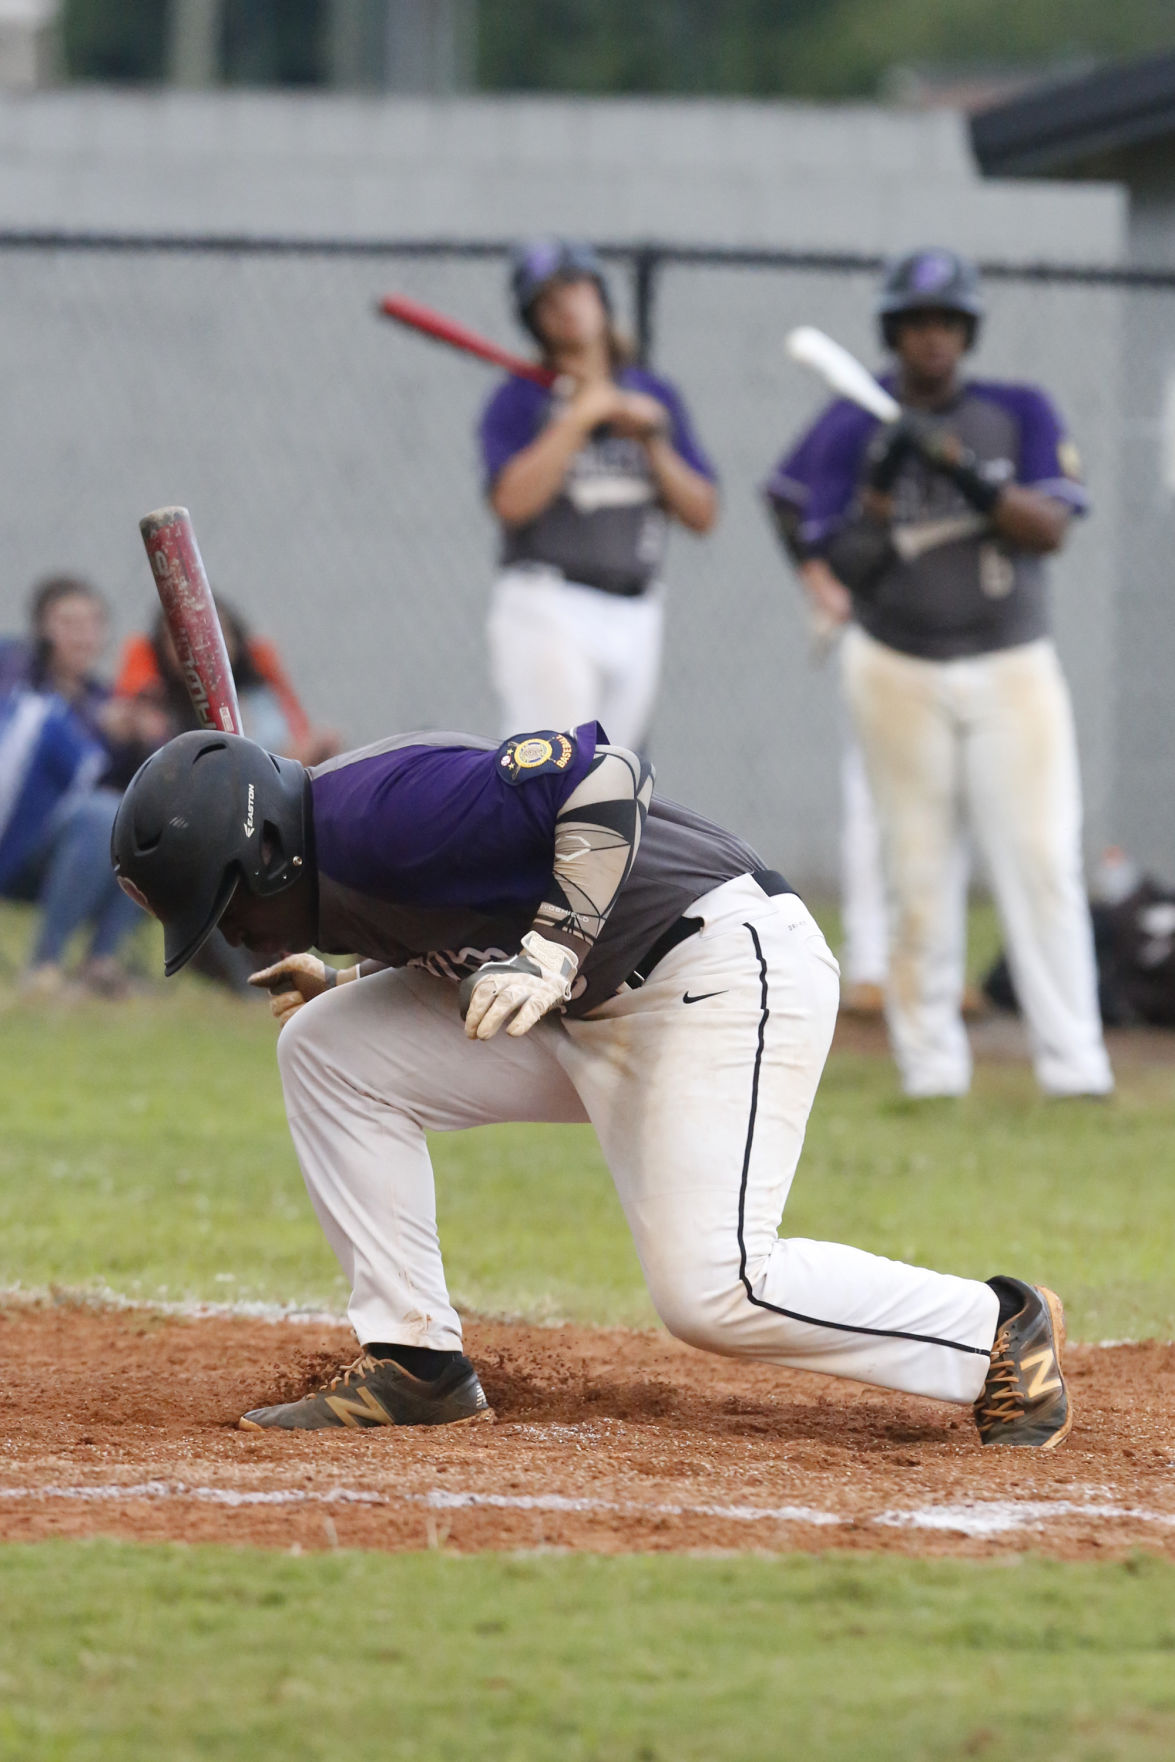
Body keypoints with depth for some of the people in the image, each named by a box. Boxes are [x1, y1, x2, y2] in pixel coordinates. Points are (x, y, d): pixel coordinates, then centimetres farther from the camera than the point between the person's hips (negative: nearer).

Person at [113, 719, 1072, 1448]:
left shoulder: (375, 813, -22)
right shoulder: (329, 870, 9)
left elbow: (601, 776, -26)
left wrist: (554, 951, -29)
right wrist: (346, 988, 6)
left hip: (728, 973, -11)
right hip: (582, 1013, 11)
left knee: (711, 1291, -21)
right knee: (326, 1046, 3)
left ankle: (1000, 1332, -3)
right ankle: (416, 1363, 5)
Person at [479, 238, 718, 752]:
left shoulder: (654, 397, 13)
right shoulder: (520, 400, -1)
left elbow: (702, 514, 9)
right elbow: (512, 501, -18)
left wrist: (653, 444, -6)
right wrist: (580, 417, -14)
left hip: (635, 617, 5)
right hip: (546, 613, -5)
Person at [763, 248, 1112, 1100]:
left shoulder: (1022, 414, 2)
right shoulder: (851, 430, 1)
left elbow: (1050, 528, -10)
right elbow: (839, 569, -4)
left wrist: (965, 472, -22)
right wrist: (881, 495, -20)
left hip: (1013, 669, 0)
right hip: (901, 671, 0)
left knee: (1043, 859, -10)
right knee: (919, 870, -2)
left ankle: (1073, 1060, -12)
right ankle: (930, 1060, 5)